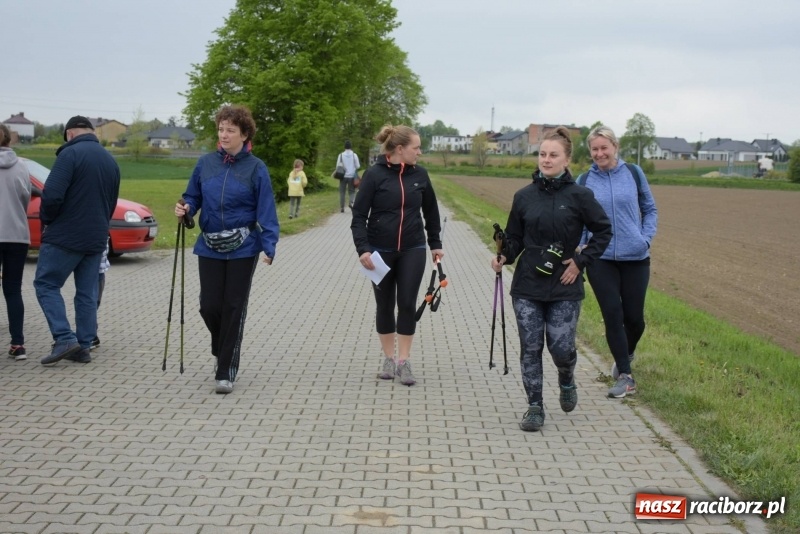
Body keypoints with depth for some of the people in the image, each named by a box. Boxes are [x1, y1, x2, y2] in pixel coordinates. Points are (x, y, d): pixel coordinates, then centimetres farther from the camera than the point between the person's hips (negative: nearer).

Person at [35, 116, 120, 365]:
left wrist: (46, 219, -3)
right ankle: (83, 345, 11)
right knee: (87, 293, 11)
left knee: (46, 284, 2)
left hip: (65, 236, -7)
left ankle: (65, 338, -9)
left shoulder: (71, 153, -12)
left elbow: (52, 195, -20)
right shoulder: (110, 160, 12)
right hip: (96, 238, 7)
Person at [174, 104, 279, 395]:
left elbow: (266, 212, -9)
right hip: (210, 248, 3)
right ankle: (223, 352, 33)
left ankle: (226, 372, 11)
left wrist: (269, 246, -20)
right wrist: (185, 209, -12)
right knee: (209, 306, 2)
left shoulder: (256, 168, -6)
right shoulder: (206, 163, 2)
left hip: (242, 249, -3)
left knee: (233, 309, 2)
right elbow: (193, 197, 11)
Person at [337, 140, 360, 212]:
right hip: (352, 176, 0)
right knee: (351, 191, 11)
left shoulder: (341, 155, -3)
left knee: (342, 192, 8)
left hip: (343, 176, 0)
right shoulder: (354, 155, -3)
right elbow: (358, 166, -2)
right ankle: (350, 202, -16)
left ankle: (342, 208, 5)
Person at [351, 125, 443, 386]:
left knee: (407, 304, 0)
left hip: (412, 251, 2)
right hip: (381, 251, -2)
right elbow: (359, 215, -9)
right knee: (385, 305, 9)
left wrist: (435, 244, 16)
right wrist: (363, 249, -19)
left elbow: (431, 211, 13)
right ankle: (388, 358, 22)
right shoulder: (374, 175, -10)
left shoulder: (420, 175, 0)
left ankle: (404, 361, 8)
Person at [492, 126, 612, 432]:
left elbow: (603, 231, 4)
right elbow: (515, 238, 9)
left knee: (561, 347, -5)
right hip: (527, 286, 2)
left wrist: (581, 261, -4)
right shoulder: (524, 196, 3)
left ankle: (567, 381, 30)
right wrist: (505, 257, -10)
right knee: (530, 348, 3)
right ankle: (535, 407, 16)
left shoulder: (579, 196, -4)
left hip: (564, 287, -2)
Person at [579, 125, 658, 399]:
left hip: (635, 257, 1)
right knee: (613, 316, -4)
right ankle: (625, 377, 7)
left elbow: (650, 209, 11)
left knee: (634, 317, 6)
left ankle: (626, 355, 38)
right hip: (600, 260, 0)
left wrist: (646, 237, -2)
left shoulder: (633, 173, 1)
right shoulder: (584, 181, 0)